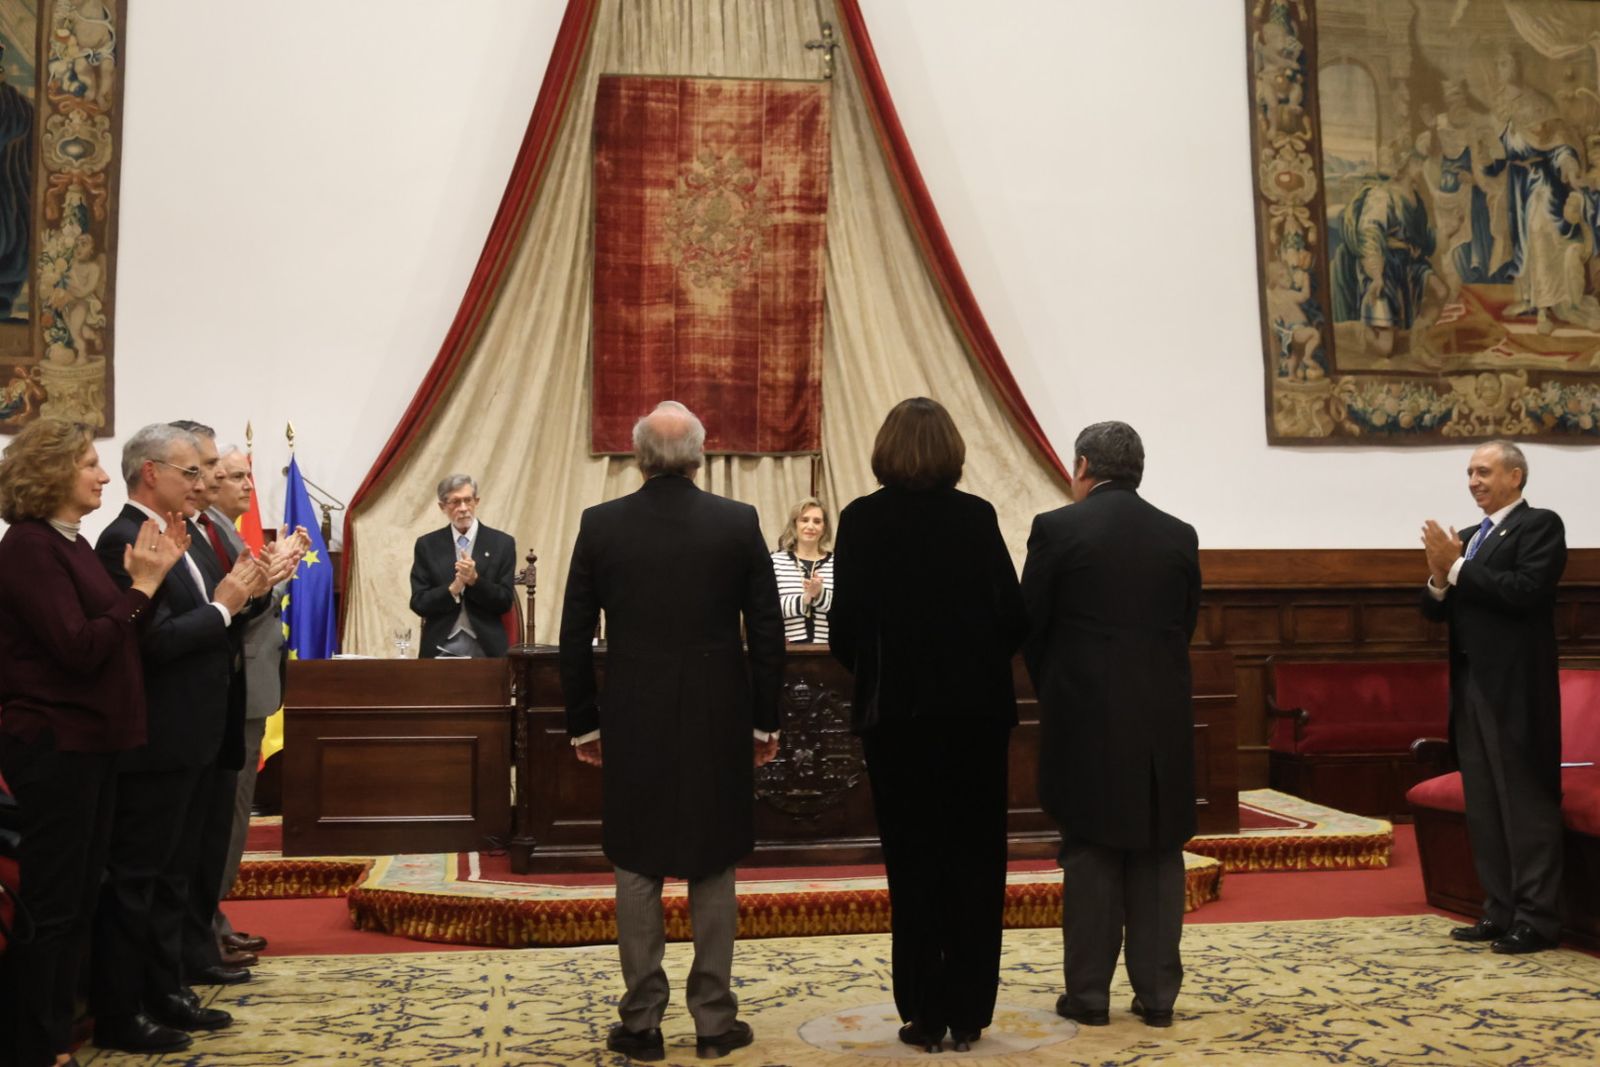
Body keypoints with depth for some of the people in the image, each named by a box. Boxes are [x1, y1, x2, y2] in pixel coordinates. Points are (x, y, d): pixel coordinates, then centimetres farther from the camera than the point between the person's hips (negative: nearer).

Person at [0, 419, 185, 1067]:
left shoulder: (71, 543, 12)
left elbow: (118, 636, 10)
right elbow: (79, 648, -22)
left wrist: (150, 577, -1)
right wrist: (140, 584, -16)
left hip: (89, 741, 9)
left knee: (78, 897, 16)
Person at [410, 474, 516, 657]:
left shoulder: (502, 543, 1)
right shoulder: (427, 545, 5)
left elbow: (505, 602, -2)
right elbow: (418, 603, -1)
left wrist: (475, 580, -18)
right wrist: (452, 589, -17)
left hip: (486, 648, 0)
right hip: (440, 648, 0)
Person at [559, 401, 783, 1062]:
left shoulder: (600, 525, -4)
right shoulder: (739, 523, -5)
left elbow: (575, 639, 0)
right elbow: (767, 634, -3)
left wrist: (582, 724, 9)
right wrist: (764, 721, 7)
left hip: (633, 722, 0)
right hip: (718, 720, 0)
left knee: (637, 871, 10)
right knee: (713, 870, 11)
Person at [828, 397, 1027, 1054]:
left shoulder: (862, 520, -6)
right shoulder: (977, 516, -2)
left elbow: (845, 630, -8)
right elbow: (1013, 617, -5)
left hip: (898, 711, -1)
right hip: (978, 709, 2)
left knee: (914, 860, 8)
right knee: (975, 857, 11)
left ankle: (925, 1014, 14)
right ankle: (968, 1013, 18)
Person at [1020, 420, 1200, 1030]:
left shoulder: (1057, 528, -7)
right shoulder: (1179, 535, 4)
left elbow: (1029, 626, -3)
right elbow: (1187, 625, 8)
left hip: (1085, 715, -3)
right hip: (1163, 717, 3)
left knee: (1090, 854, 5)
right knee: (1158, 855, 10)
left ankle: (1089, 994, 11)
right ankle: (1157, 995, 15)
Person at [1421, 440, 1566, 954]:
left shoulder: (1539, 525, -5)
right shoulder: (1468, 538, 17)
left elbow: (1525, 590, -21)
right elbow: (1435, 610, 12)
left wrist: (1457, 568, -17)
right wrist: (1439, 577, -7)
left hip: (1514, 688, -8)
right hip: (1470, 685, 8)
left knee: (1526, 804, -2)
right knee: (1483, 808, 12)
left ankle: (1536, 919, 5)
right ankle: (1500, 912, 20)